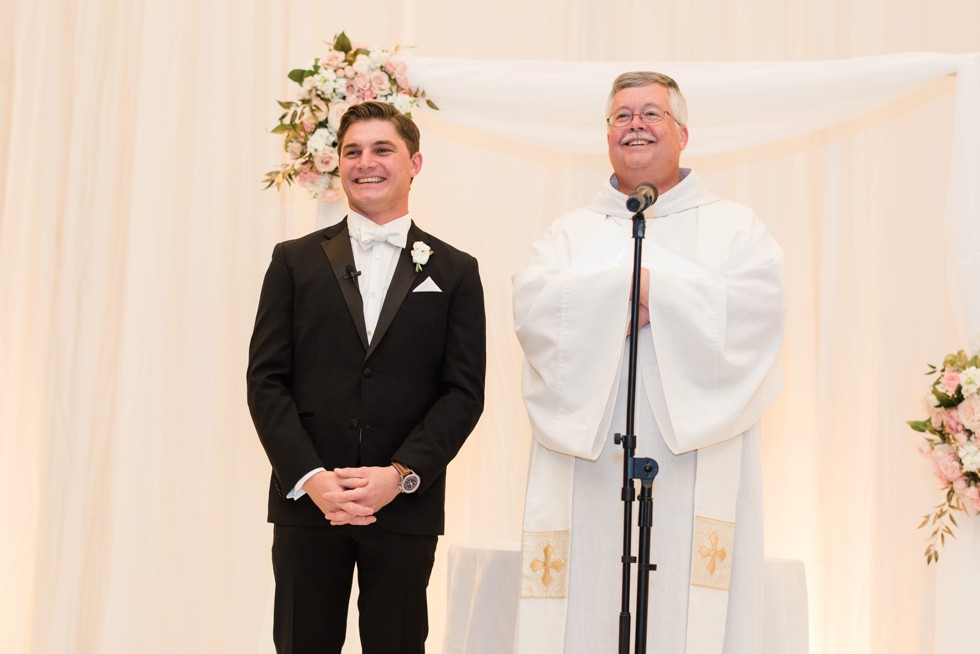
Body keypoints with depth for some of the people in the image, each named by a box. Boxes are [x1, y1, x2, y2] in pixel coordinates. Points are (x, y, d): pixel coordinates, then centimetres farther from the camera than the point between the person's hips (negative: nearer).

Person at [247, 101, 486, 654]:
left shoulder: (454, 272, 7)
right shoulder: (296, 261, 8)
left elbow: (464, 392, 1)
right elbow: (266, 379, 2)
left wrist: (400, 474, -12)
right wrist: (310, 477, -10)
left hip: (406, 505, 0)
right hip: (306, 501, 1)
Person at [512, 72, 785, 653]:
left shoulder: (734, 227, 12)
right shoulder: (571, 233, 17)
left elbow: (757, 307, -8)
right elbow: (532, 307, -2)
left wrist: (650, 290, -9)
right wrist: (630, 288, -10)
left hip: (694, 467, -1)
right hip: (588, 465, 2)